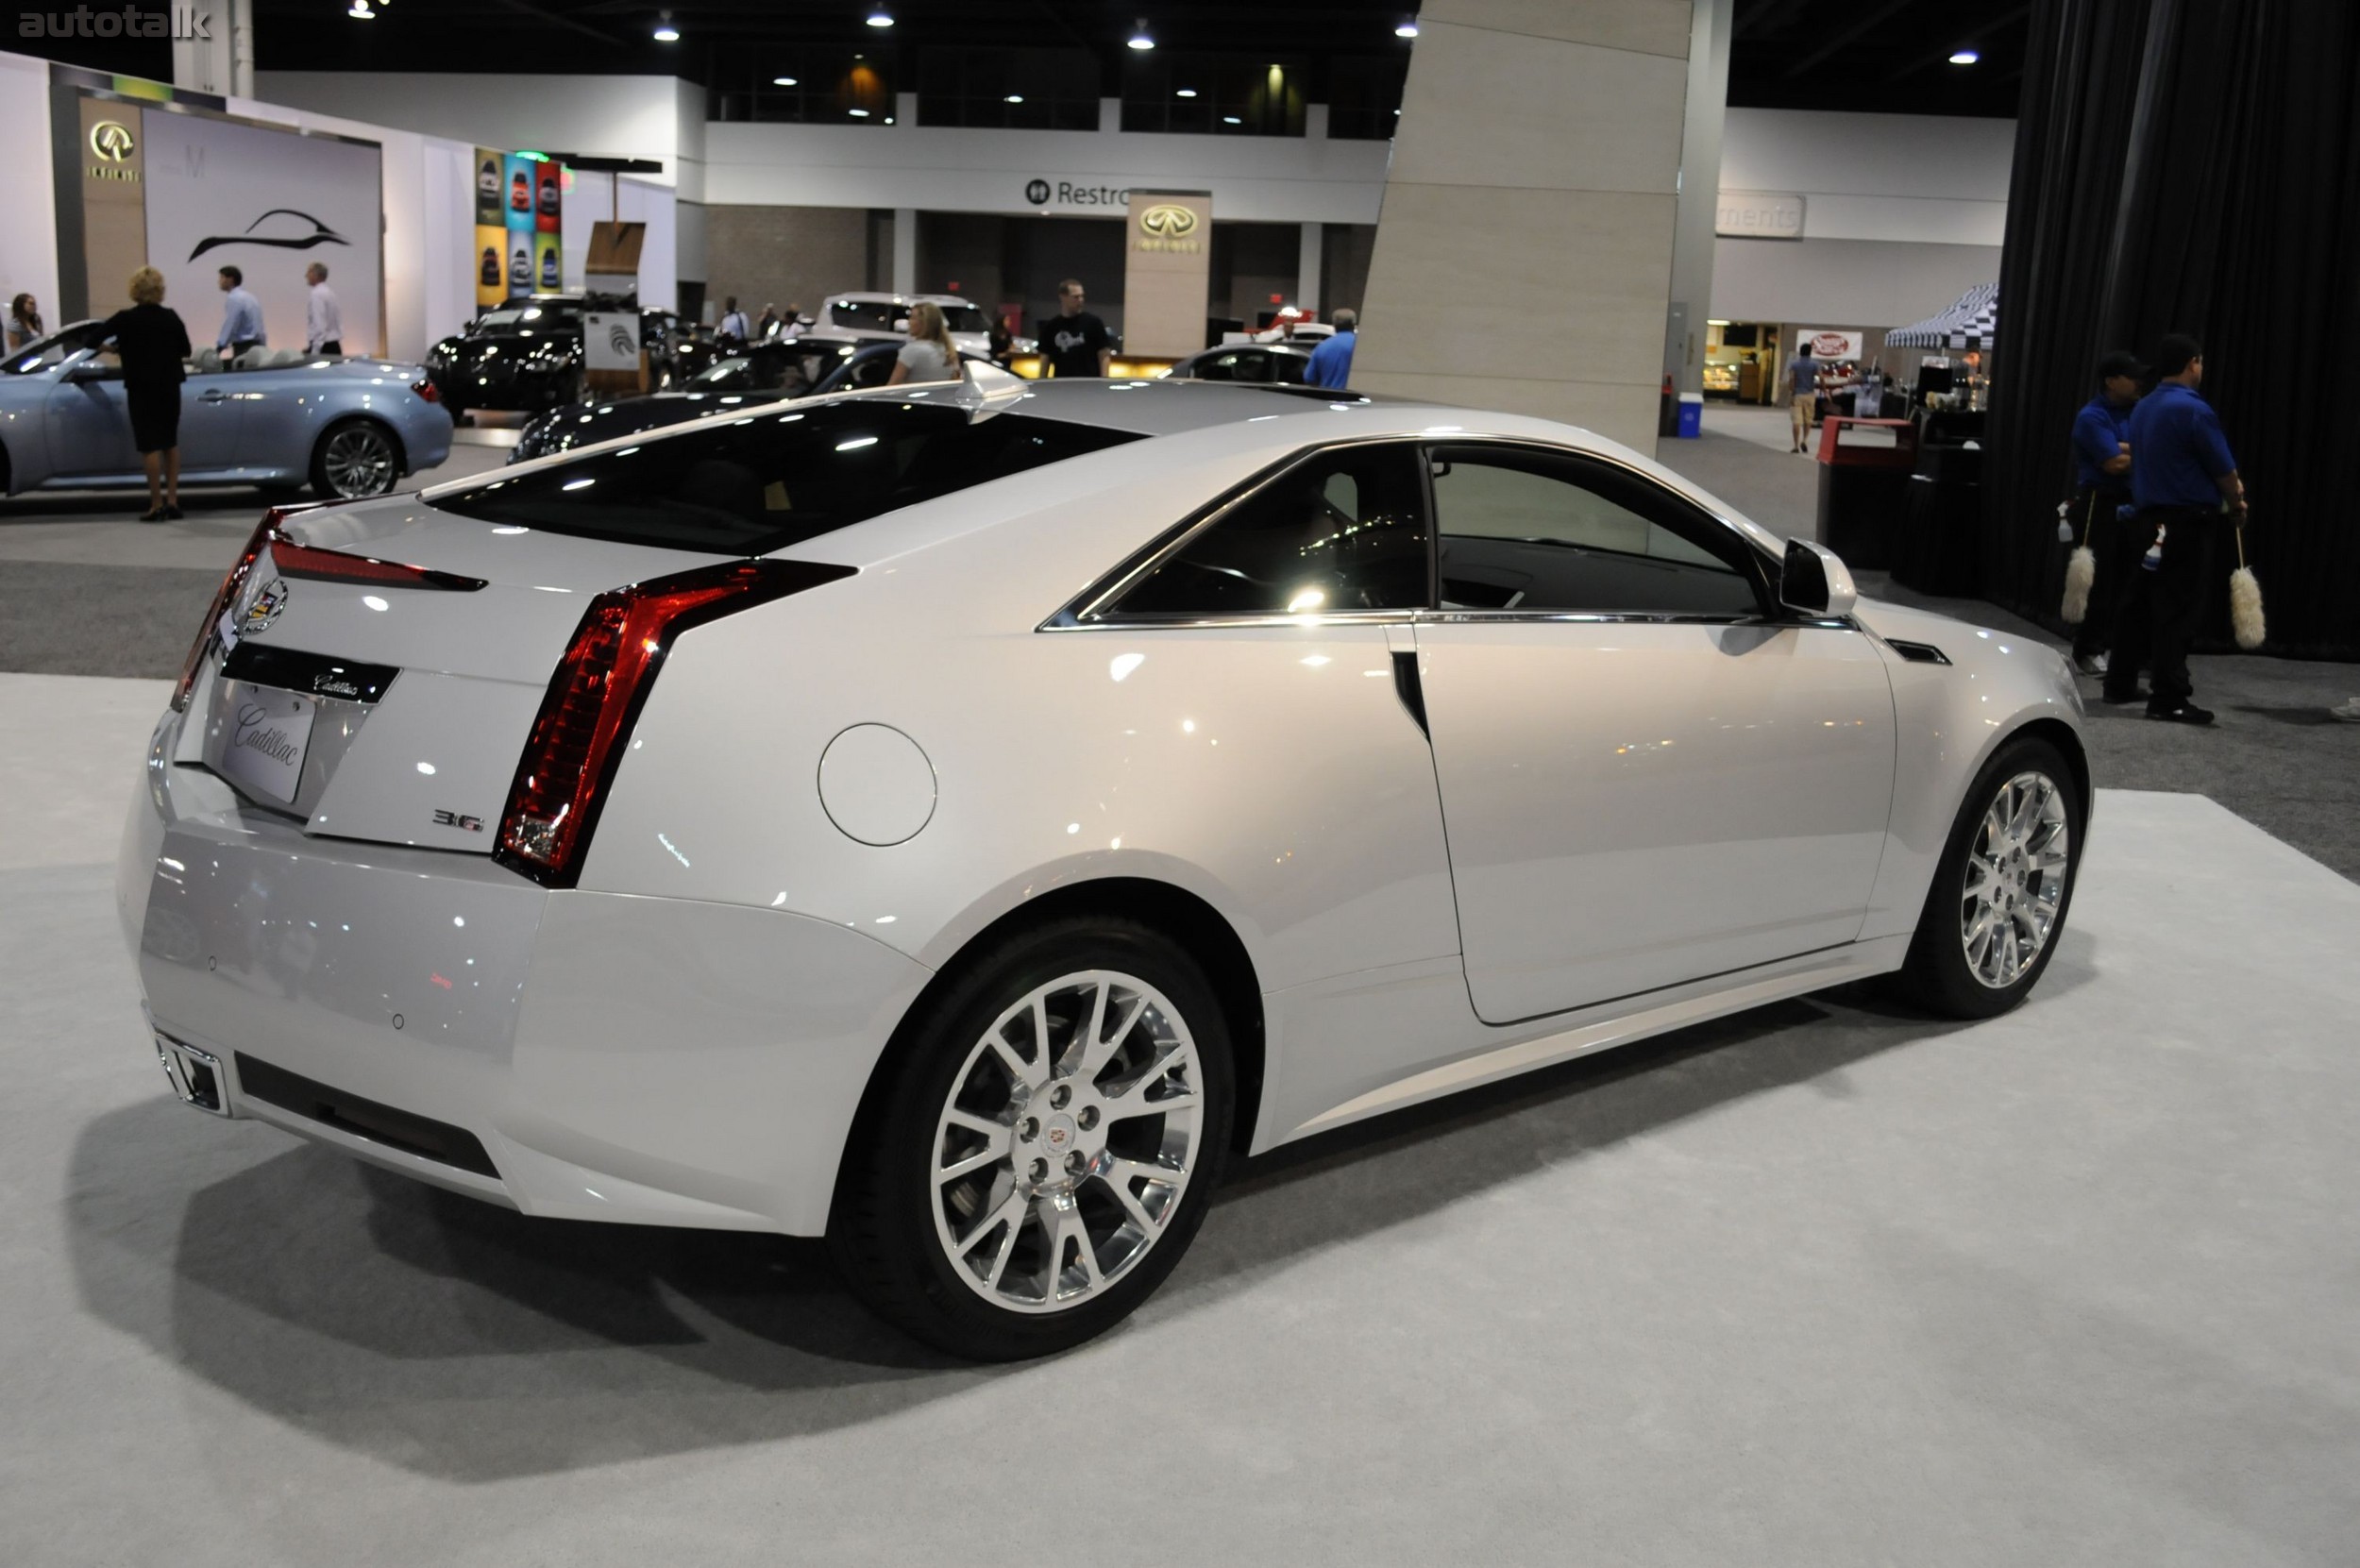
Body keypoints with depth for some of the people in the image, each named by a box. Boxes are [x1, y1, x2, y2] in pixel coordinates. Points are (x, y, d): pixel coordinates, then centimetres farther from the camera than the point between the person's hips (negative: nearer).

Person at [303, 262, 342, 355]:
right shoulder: (330, 292, 15)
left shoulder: (317, 294, -11)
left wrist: (315, 352, -20)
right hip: (334, 346, 9)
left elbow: (319, 325, -19)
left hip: (323, 347, -9)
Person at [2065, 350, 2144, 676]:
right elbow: (2115, 463, -17)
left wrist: (2125, 449, -14)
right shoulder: (2092, 417, -9)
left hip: (2131, 503, 7)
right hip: (2100, 503, -7)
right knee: (2097, 582, -4)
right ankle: (2088, 652, 4)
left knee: (2131, 580, 7)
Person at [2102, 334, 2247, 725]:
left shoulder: (2142, 408, 10)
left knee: (2138, 603, 15)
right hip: (2186, 523, -8)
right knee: (2178, 610, -6)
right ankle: (2169, 699, -6)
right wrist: (2236, 505, 9)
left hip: (2147, 517, 8)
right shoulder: (2194, 410, -14)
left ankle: (2120, 683, 22)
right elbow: (2224, 471, -11)